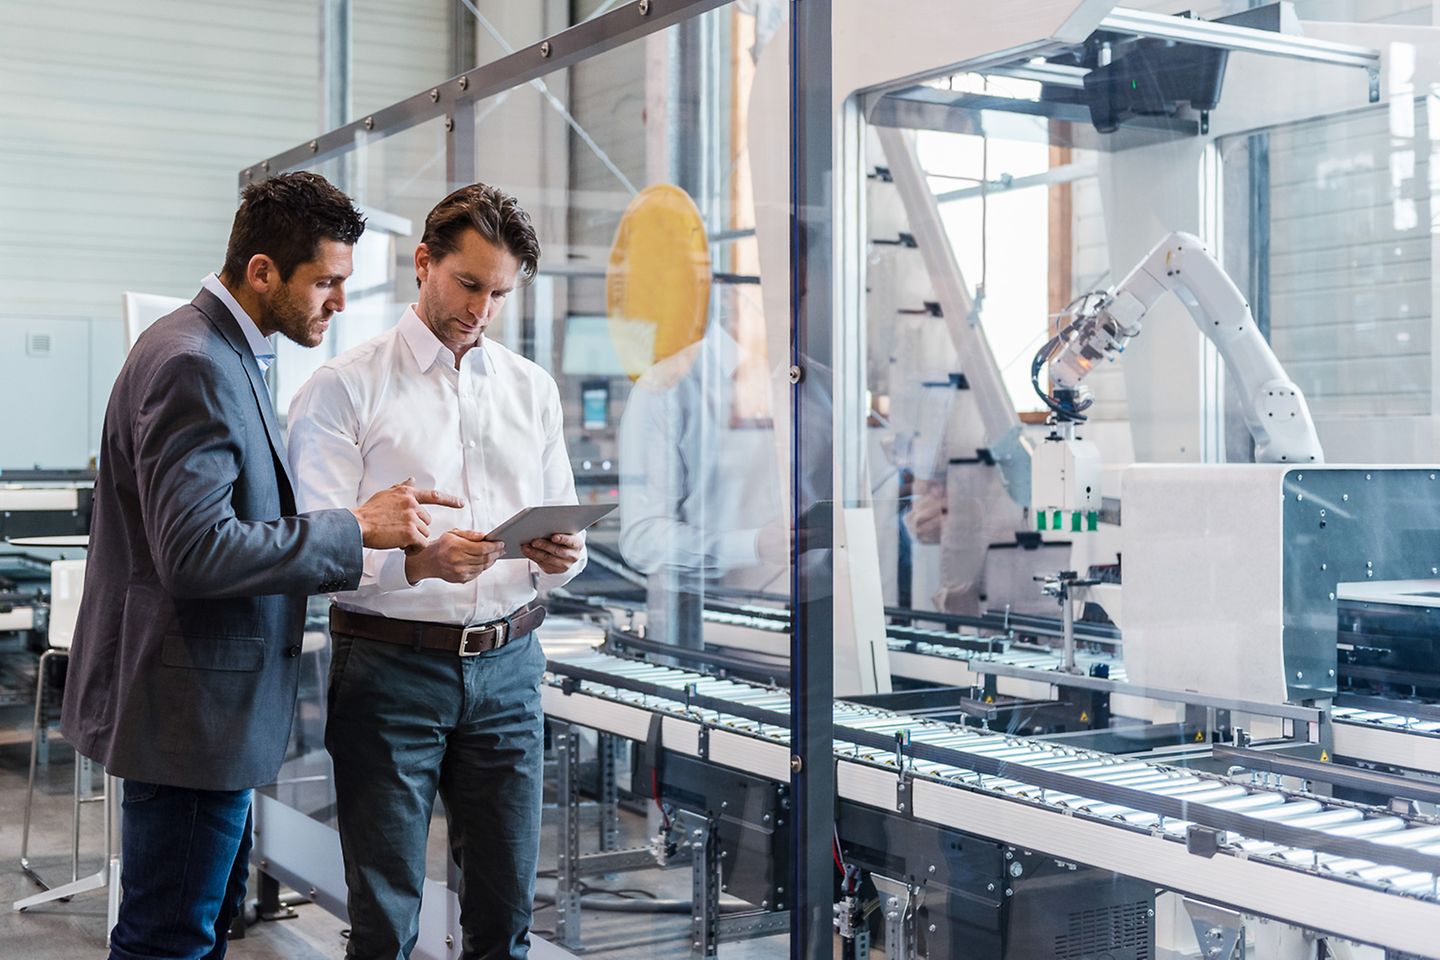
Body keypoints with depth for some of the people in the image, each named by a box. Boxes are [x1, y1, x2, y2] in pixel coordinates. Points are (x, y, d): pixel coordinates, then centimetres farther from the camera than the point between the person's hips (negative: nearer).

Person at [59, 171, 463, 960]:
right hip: (189, 708, -11)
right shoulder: (193, 364, -20)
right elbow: (194, 552, -27)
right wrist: (355, 528, -22)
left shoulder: (225, 353, 13)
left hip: (207, 701, 11)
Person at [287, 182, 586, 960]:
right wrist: (416, 561, -27)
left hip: (506, 666, 4)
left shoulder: (532, 389, 13)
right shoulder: (345, 387, -2)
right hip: (390, 667, -4)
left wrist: (561, 554, -10)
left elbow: (563, 530, 14)